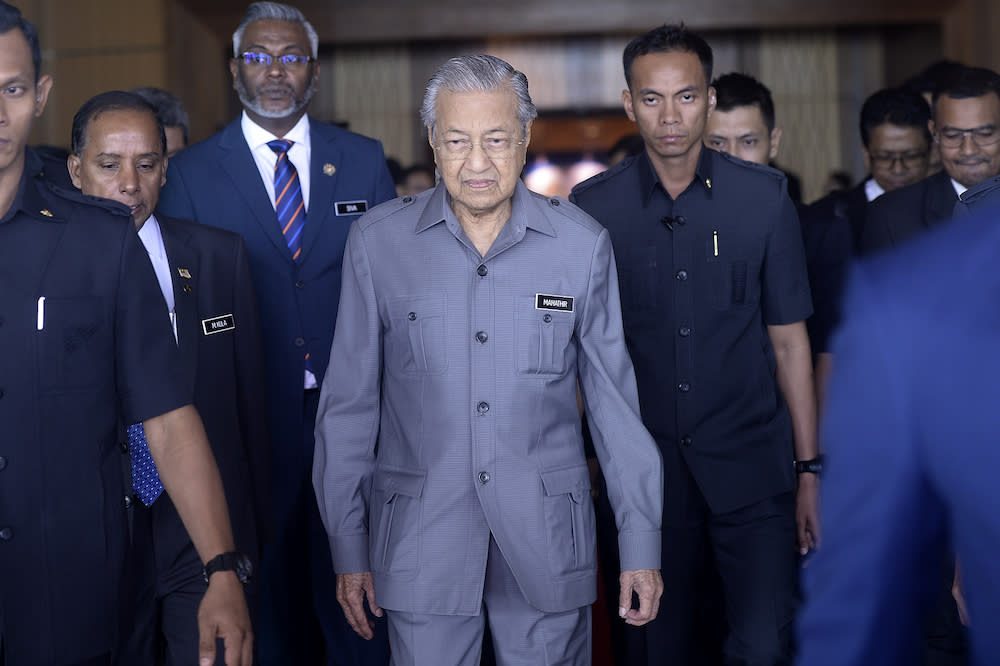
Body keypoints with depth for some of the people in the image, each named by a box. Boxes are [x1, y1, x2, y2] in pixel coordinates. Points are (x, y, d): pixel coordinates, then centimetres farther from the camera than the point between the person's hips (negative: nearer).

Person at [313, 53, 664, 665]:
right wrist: (348, 546, 4)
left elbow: (615, 400, 4)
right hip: (421, 540, 0)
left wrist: (641, 543, 4)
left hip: (547, 536, 1)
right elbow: (349, 404, 4)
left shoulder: (582, 243, -1)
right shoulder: (377, 242, -2)